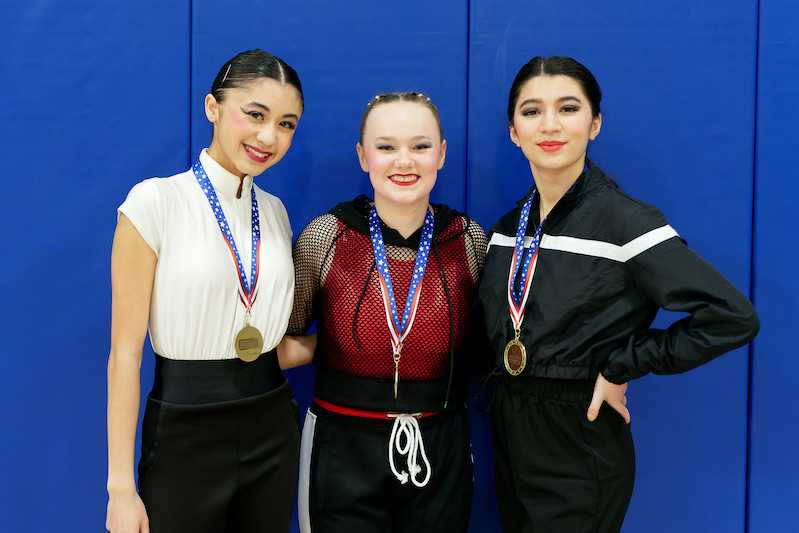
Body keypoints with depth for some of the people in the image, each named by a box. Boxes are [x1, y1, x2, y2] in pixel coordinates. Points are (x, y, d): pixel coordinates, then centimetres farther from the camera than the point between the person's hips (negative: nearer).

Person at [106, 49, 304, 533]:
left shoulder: (275, 211, 5)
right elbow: (126, 349, -13)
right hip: (185, 435, -5)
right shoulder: (155, 201, -11)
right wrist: (121, 487, -14)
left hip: (273, 427, 5)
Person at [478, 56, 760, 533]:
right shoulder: (510, 226, 3)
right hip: (510, 435, 6)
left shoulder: (623, 219, -17)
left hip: (582, 445, -6)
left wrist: (621, 368, -18)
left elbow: (732, 317, -23)